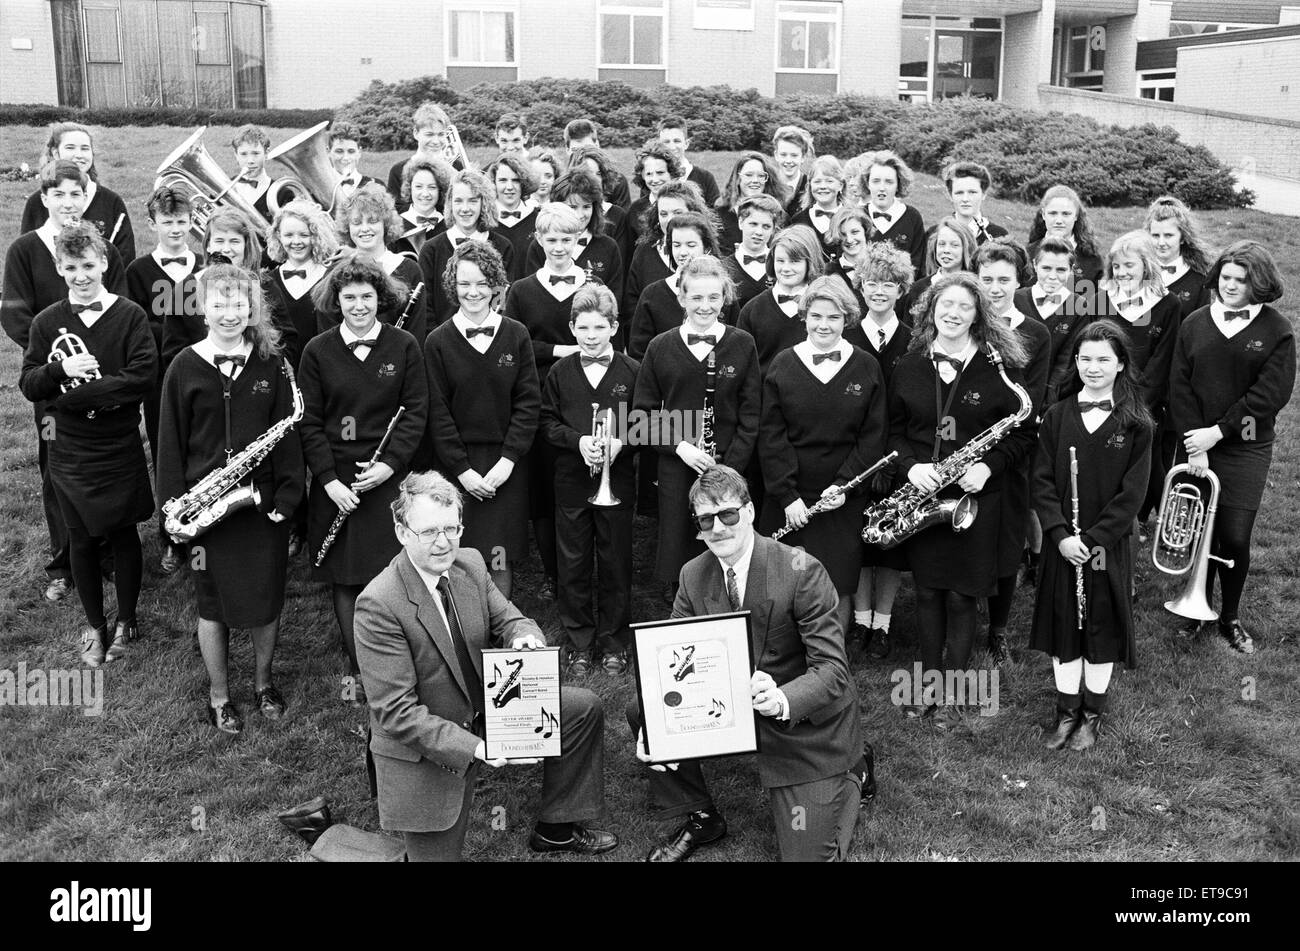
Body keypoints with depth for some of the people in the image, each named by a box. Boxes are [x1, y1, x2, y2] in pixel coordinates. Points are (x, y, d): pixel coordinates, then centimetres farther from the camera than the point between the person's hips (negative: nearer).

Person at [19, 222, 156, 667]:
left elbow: (143, 378, -17)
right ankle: (94, 624, 29)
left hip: (120, 448, -2)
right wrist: (61, 370, -24)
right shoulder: (47, 322, 1)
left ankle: (126, 621, 29)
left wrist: (70, 397, -19)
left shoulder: (130, 315, -7)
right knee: (81, 539, 11)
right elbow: (28, 386, -2)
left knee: (122, 534, 11)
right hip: (69, 452, 2)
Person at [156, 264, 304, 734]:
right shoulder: (185, 367, -3)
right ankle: (219, 695, 29)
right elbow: (170, 443, 0)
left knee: (266, 600, 10)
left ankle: (264, 681, 34)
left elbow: (287, 432, 1)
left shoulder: (271, 364, 1)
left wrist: (287, 497, -7)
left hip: (263, 502, 1)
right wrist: (174, 508, -6)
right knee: (213, 605, 9)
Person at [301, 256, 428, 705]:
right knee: (343, 577, 5)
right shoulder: (317, 352, 2)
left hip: (389, 477, -1)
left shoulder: (404, 346, 1)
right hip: (335, 479, 1)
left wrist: (389, 463, -11)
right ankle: (357, 670, 17)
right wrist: (329, 479, -9)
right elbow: (309, 422, 1)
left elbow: (416, 412, 0)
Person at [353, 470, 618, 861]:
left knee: (584, 707, 0)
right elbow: (396, 711, -25)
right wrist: (474, 749, -32)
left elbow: (508, 619, 5)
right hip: (423, 752, -6)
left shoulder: (470, 564, -6)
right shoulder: (378, 605, -26)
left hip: (486, 709, 6)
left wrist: (525, 638, -22)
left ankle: (556, 829, 14)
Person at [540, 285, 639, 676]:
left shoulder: (631, 372, -2)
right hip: (571, 482, 1)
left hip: (617, 480, -1)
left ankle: (613, 643, 21)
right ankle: (579, 644, 19)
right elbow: (547, 423, 4)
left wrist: (619, 442, -17)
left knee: (615, 564, 7)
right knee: (573, 565, 6)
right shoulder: (560, 372, 3)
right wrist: (578, 441, -13)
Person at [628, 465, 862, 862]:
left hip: (804, 722, -5)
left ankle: (848, 780, 25)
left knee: (809, 854, -9)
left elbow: (832, 669, -25)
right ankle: (700, 817, 9)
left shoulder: (802, 572, -22)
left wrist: (782, 699, -46)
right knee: (641, 711, -14)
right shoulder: (693, 575, -5)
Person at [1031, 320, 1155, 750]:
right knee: (1063, 625, 9)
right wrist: (1060, 534, -14)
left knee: (1103, 627, 9)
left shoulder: (1136, 424, -5)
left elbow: (1132, 492, -8)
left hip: (1109, 546, -1)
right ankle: (1067, 710, 25)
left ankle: (1092, 712, 26)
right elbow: (1042, 481, -3)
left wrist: (1094, 538, -15)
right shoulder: (1056, 416, 1)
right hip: (1062, 545, 2)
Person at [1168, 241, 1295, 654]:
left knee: (1235, 539, -3)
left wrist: (1218, 431, -13)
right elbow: (1179, 387, 0)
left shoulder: (1277, 330, -1)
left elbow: (1271, 394, -8)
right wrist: (1194, 443, -10)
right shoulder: (1195, 324, 5)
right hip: (1196, 445, 2)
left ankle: (1230, 617, 17)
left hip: (1245, 449, -2)